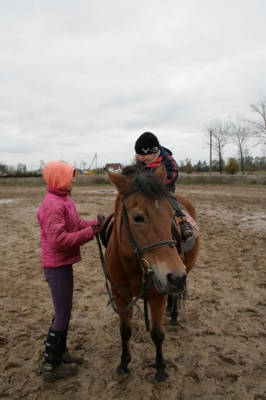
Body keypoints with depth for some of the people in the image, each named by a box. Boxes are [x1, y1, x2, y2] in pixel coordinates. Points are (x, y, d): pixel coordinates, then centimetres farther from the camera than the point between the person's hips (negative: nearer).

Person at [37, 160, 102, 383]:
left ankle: (61, 351, 38)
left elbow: (76, 223, 15)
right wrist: (90, 233, -22)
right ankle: (51, 365, 18)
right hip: (57, 265, -10)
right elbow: (59, 240, -29)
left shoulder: (63, 200, 9)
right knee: (63, 315, 2)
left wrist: (95, 223, 0)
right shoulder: (53, 204, -23)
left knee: (64, 311, 21)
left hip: (63, 263, 10)